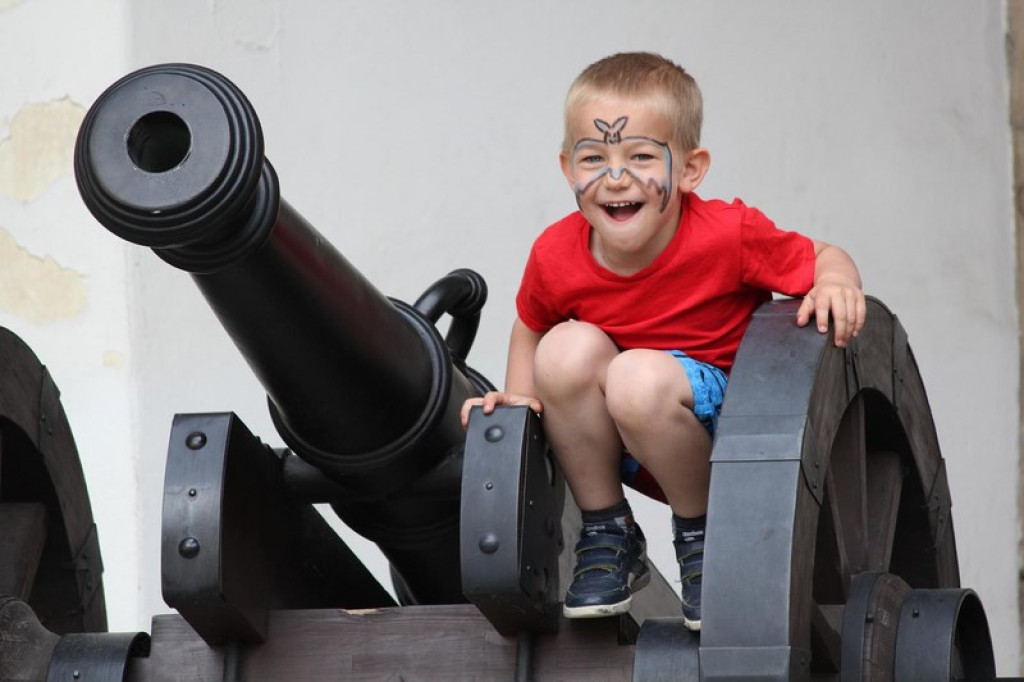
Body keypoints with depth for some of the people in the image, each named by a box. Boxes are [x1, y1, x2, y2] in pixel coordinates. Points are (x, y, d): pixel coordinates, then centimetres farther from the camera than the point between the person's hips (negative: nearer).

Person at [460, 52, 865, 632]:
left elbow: (823, 257, -8)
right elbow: (530, 327, 12)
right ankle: (608, 537, -5)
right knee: (569, 348, -23)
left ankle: (703, 535, -8)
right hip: (622, 446, 5)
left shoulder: (729, 235, -20)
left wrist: (836, 284, -31)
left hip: (725, 428, -5)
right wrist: (518, 398, -4)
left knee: (638, 375, -33)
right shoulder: (556, 257, -10)